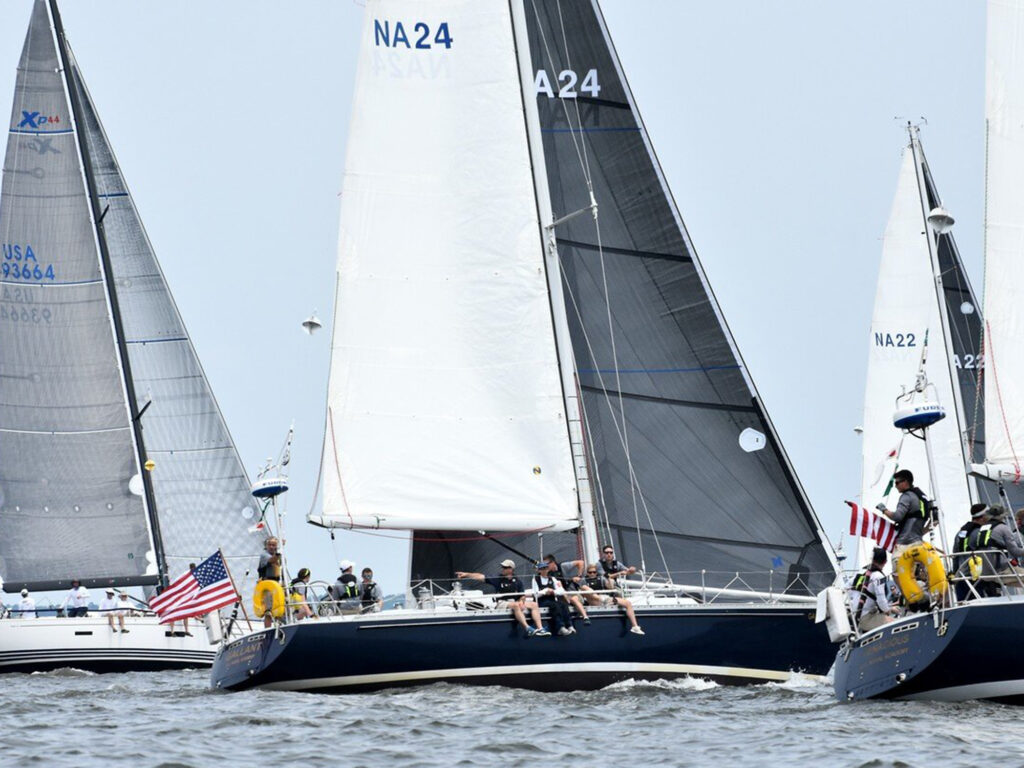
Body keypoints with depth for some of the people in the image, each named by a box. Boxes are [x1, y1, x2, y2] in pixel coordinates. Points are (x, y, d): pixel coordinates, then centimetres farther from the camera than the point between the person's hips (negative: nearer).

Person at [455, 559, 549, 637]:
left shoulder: (517, 582, 14)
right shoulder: (498, 579, 4)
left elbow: (523, 595, 17)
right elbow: (481, 577, -4)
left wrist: (521, 601, -6)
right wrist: (467, 574, -13)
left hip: (516, 602, 4)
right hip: (502, 602, -4)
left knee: (534, 604, -12)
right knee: (515, 605, -35)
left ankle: (540, 628, -20)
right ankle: (528, 629, -43)